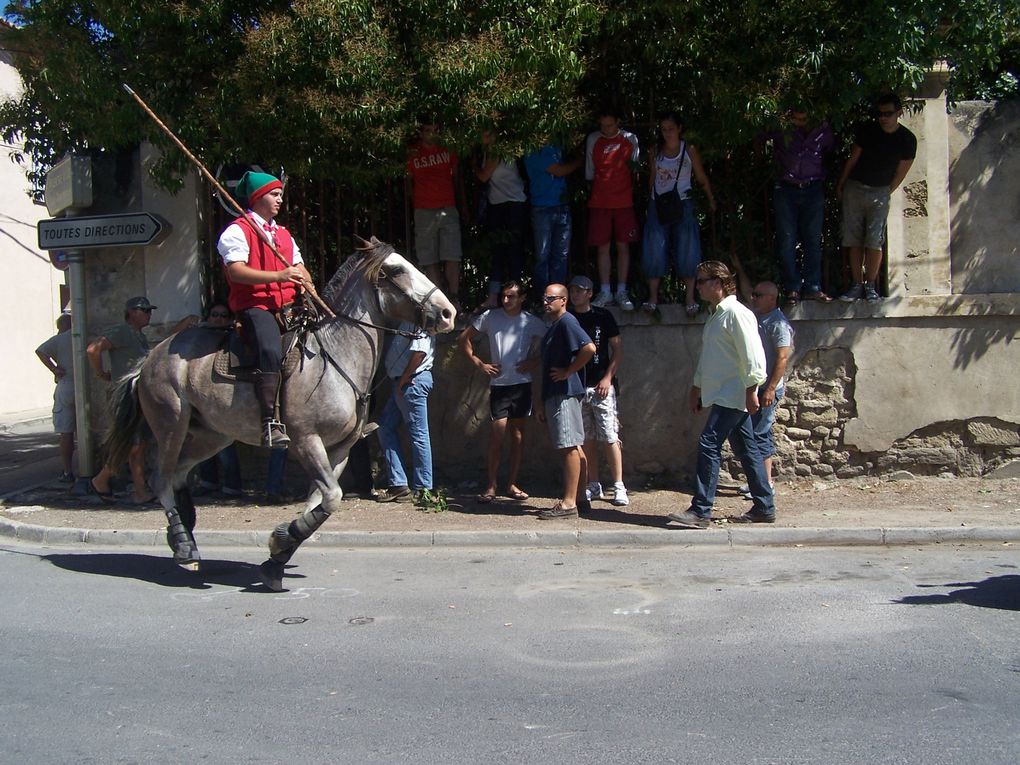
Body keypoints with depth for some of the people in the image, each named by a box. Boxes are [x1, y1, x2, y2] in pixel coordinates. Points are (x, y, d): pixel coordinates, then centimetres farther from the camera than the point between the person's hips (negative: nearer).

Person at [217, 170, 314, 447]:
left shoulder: (284, 234, 26)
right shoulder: (238, 231, 0)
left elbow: (299, 267, 25)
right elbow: (236, 271, -13)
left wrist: (305, 282, 0)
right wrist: (278, 275, -22)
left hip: (287, 305, 8)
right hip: (255, 305, -8)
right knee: (272, 350, -34)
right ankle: (271, 423, -38)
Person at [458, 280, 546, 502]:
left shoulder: (531, 322, 3)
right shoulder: (490, 317, 1)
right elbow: (463, 339, 7)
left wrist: (533, 363, -2)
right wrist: (479, 363, -1)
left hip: (522, 383, 2)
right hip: (499, 383, -2)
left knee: (518, 433, 6)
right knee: (498, 432, -7)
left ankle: (512, 484, 15)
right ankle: (491, 486, 1)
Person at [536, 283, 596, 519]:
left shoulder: (566, 322, -10)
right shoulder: (553, 326, 20)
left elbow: (589, 348, -25)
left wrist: (568, 372, -15)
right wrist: (543, 403, 21)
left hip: (565, 394, -10)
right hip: (554, 394, 10)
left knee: (570, 447, -8)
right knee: (574, 447, 11)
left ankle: (568, 503, -7)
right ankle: (579, 498, 16)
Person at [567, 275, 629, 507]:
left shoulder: (603, 316, 0)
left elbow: (618, 348, 1)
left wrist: (608, 377, -8)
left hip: (601, 386, -4)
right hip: (576, 387, 4)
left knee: (610, 438, -6)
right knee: (587, 440, 7)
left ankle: (619, 487, -1)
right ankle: (593, 486, 15)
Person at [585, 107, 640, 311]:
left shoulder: (630, 139, 3)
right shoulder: (593, 140, 4)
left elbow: (634, 166, 15)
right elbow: (589, 172, 10)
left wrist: (632, 164, -2)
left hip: (623, 202, 0)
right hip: (599, 202, 0)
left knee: (623, 246, 1)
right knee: (603, 247, 0)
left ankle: (621, 292, 7)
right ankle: (605, 292, 6)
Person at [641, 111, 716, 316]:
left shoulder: (689, 150, 1)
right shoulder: (656, 152, 7)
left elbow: (701, 178, 6)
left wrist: (711, 199, 5)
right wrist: (652, 199, 12)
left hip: (682, 205, -2)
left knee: (687, 252, -5)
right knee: (654, 252, -3)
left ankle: (690, 299, 1)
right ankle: (653, 297, 4)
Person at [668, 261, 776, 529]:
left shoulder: (736, 313, -13)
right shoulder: (714, 315, 18)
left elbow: (752, 355, -18)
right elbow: (707, 357, 25)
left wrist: (751, 390, -21)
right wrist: (697, 387, 24)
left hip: (733, 395, -10)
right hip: (722, 394, 10)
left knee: (708, 446, -13)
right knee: (747, 449, 12)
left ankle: (700, 511, -10)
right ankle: (764, 508, 19)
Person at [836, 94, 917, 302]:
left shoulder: (907, 140, -5)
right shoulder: (868, 131, -4)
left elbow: (900, 172, 2)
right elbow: (852, 159, 4)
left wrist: (886, 194, 5)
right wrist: (840, 185, 8)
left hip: (879, 192, -1)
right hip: (854, 188, 1)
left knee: (874, 241, -9)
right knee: (854, 240, -1)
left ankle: (870, 286, 0)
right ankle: (857, 285, 4)